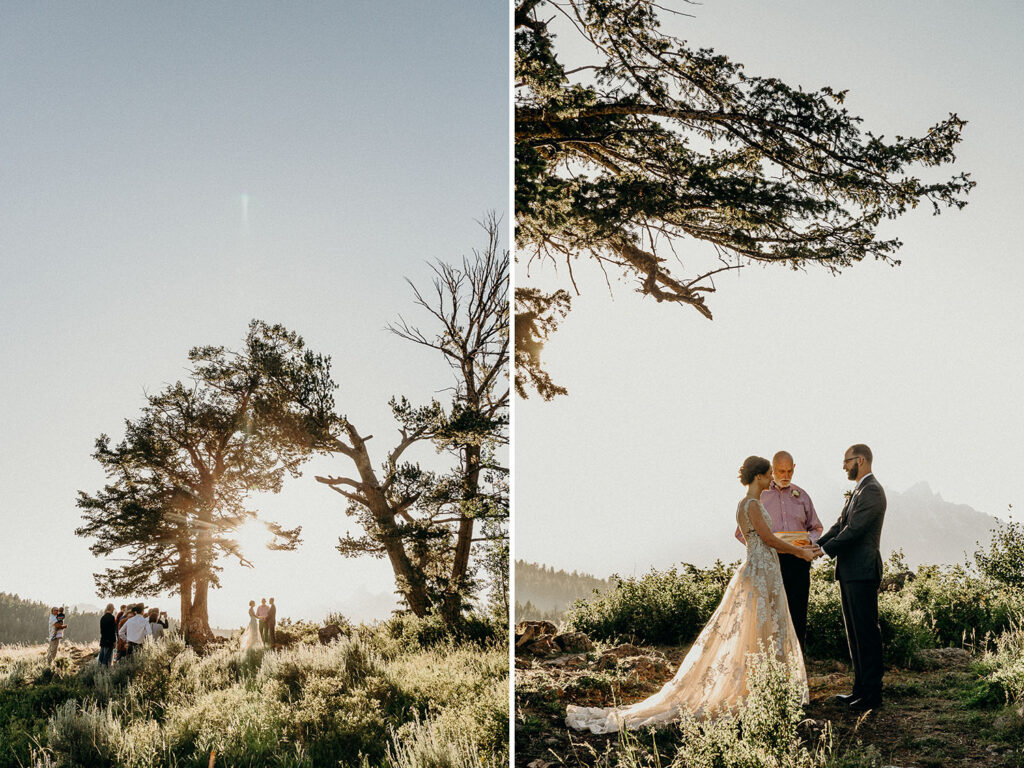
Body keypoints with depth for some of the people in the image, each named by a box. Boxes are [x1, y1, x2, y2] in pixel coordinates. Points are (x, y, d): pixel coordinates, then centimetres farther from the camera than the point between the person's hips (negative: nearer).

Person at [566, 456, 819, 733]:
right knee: (757, 636, -5)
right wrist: (800, 552, -1)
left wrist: (800, 549, 18)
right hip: (760, 576, -10)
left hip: (760, 575, 10)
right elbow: (769, 539, -13)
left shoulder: (752, 504, 15)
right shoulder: (751, 505, -15)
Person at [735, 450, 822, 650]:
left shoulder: (801, 495, 15)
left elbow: (816, 527, 22)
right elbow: (741, 532, 6)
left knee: (798, 616, 1)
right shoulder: (759, 495, 6)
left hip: (798, 561, 3)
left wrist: (810, 539, -1)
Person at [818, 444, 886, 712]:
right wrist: (814, 545, 4)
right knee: (854, 632, 14)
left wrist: (825, 550, -14)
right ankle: (861, 688, 21)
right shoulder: (858, 490, 19)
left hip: (862, 572, -10)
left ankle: (872, 693, 2)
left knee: (866, 632, -4)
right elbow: (840, 526, 16)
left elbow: (854, 529, -20)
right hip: (850, 572, 10)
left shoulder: (871, 491, -14)